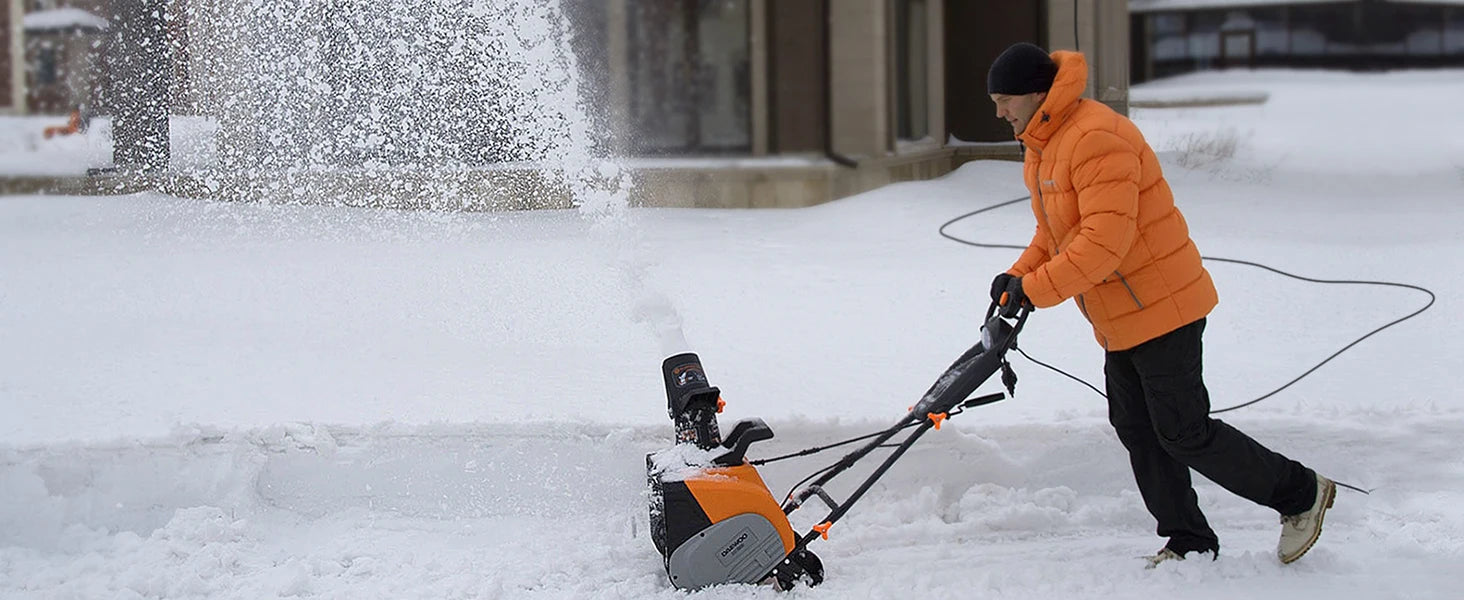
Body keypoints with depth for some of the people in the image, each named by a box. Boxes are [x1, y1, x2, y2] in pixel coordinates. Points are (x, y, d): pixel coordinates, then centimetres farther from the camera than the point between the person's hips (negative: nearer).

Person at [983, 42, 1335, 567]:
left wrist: (1034, 290, -27)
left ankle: (1301, 493, 8)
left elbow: (1105, 241, -31)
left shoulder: (1098, 139, -23)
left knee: (1184, 433, -6)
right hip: (1117, 322, 10)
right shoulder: (1040, 148, 11)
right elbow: (1053, 234, 19)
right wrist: (1018, 276, 0)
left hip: (1162, 307, -10)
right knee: (1137, 432, 11)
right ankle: (1189, 542, 19)